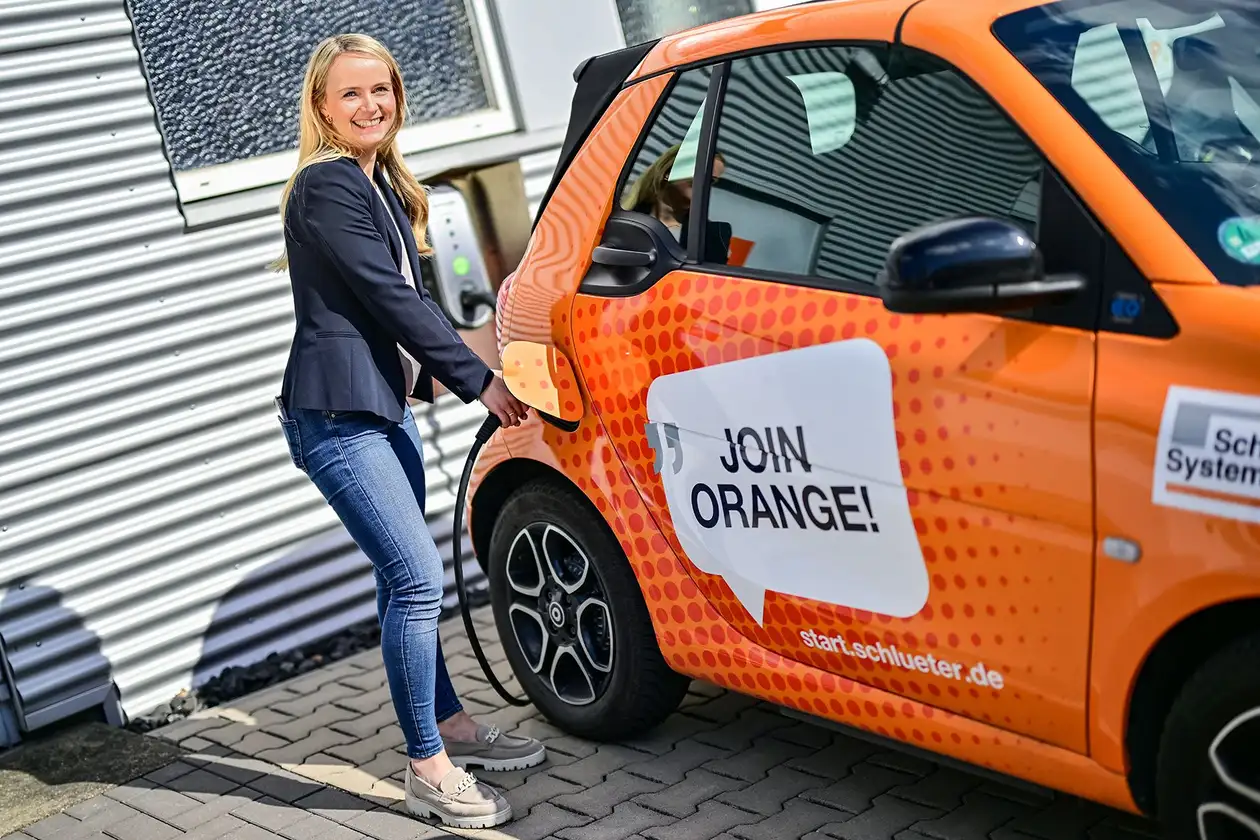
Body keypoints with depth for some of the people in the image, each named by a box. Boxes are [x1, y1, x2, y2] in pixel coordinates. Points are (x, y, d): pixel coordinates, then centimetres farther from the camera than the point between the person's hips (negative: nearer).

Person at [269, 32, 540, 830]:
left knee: (406, 579, 16)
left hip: (386, 404, 9)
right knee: (417, 577, -11)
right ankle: (429, 770, -3)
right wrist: (480, 379, -14)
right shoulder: (326, 187, -14)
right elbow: (390, 298, -18)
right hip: (337, 414, -9)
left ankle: (449, 724, 28)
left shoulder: (382, 184, 16)